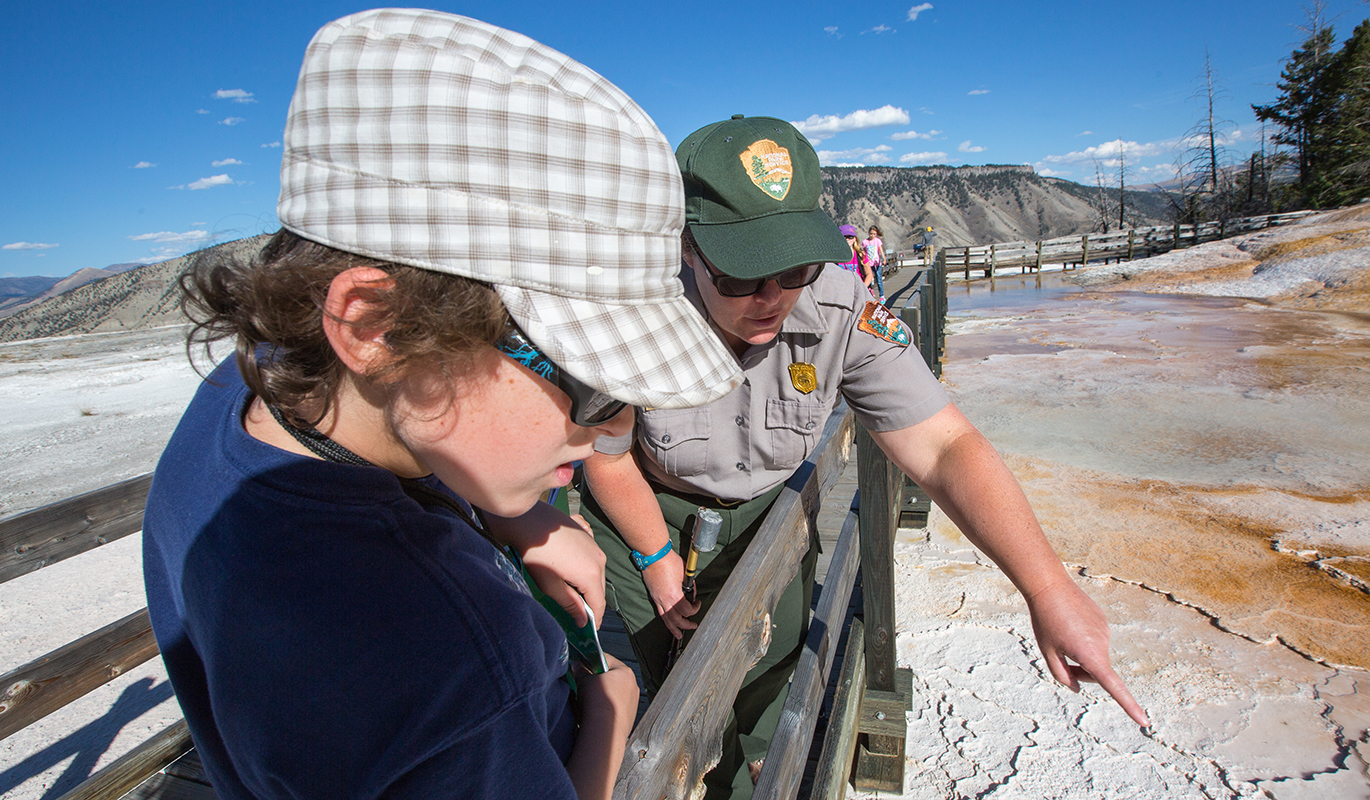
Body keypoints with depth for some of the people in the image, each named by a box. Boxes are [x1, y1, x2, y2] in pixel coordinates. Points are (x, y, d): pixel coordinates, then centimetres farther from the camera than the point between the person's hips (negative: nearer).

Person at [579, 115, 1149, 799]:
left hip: (765, 512, 2)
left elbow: (942, 447, -28)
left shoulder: (843, 313, -29)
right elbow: (608, 456, -15)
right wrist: (658, 560, -5)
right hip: (645, 512, -1)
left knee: (761, 689, 16)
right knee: (625, 692, 11)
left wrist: (1049, 589, -36)